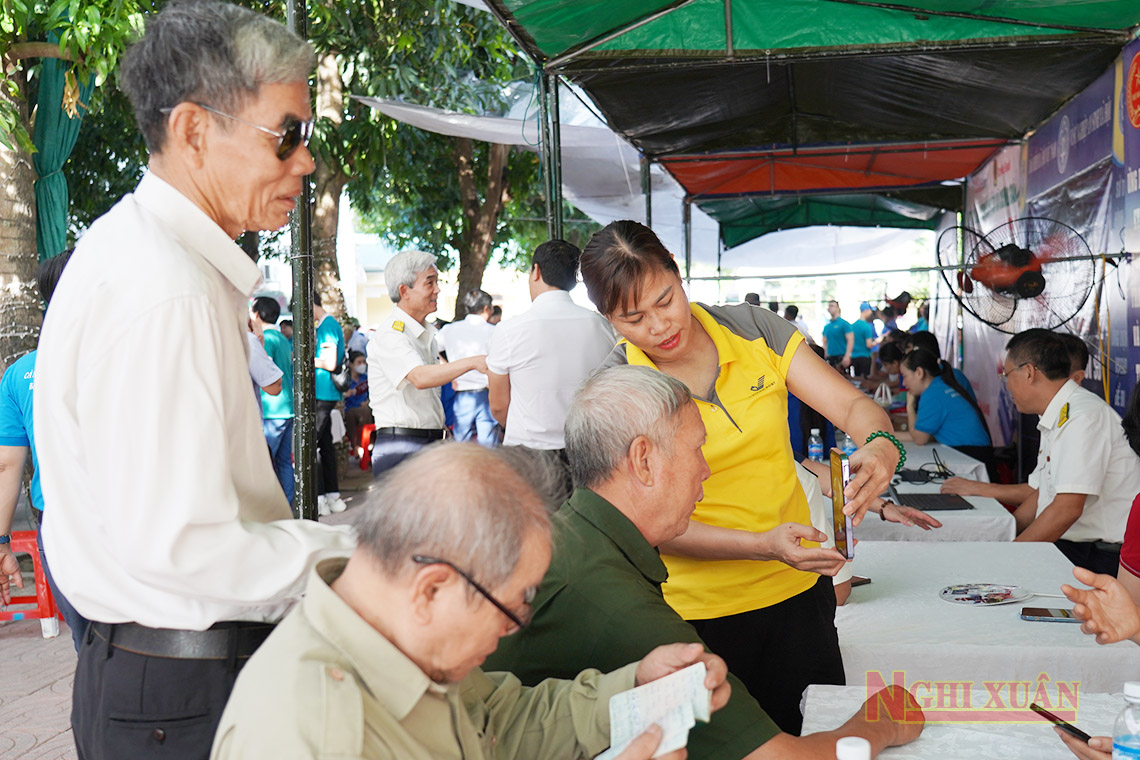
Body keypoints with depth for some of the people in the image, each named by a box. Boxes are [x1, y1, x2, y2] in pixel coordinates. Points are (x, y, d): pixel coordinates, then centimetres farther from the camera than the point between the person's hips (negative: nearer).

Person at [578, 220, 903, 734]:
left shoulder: (754, 329, -3)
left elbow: (854, 406, -5)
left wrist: (880, 444, -29)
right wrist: (763, 545, -30)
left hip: (797, 590, 3)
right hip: (699, 612, -3)